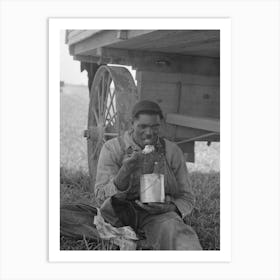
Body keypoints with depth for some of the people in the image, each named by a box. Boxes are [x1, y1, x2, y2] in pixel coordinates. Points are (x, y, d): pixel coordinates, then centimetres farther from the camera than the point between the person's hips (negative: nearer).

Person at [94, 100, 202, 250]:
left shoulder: (172, 151, 6)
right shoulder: (112, 148, 1)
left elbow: (186, 199, 12)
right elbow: (101, 198, -6)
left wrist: (169, 208, -13)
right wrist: (124, 173, -24)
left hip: (160, 215, 1)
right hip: (121, 215, 0)